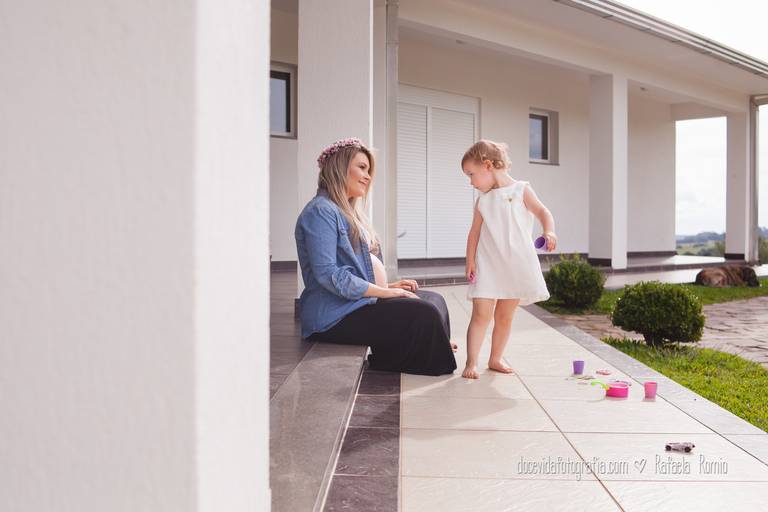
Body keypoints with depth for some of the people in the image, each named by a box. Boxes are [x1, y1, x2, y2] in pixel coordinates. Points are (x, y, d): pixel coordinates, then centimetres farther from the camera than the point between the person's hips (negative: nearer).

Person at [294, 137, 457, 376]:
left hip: (358, 300, 11)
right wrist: (383, 292, -18)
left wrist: (388, 285, 7)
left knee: (434, 300, 4)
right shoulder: (321, 211, -12)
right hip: (334, 314, -10)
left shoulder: (350, 211, 22)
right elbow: (327, 273, -22)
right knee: (424, 315, -20)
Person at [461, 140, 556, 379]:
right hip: (488, 266, 1)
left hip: (516, 265, -1)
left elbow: (543, 212, -9)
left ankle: (496, 358, 23)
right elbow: (474, 233, 9)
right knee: (481, 314, -9)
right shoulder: (482, 200, 8)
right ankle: (471, 362, -6)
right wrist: (470, 261, 2)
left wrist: (549, 232, -28)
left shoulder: (521, 190, -1)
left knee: (504, 316, 9)